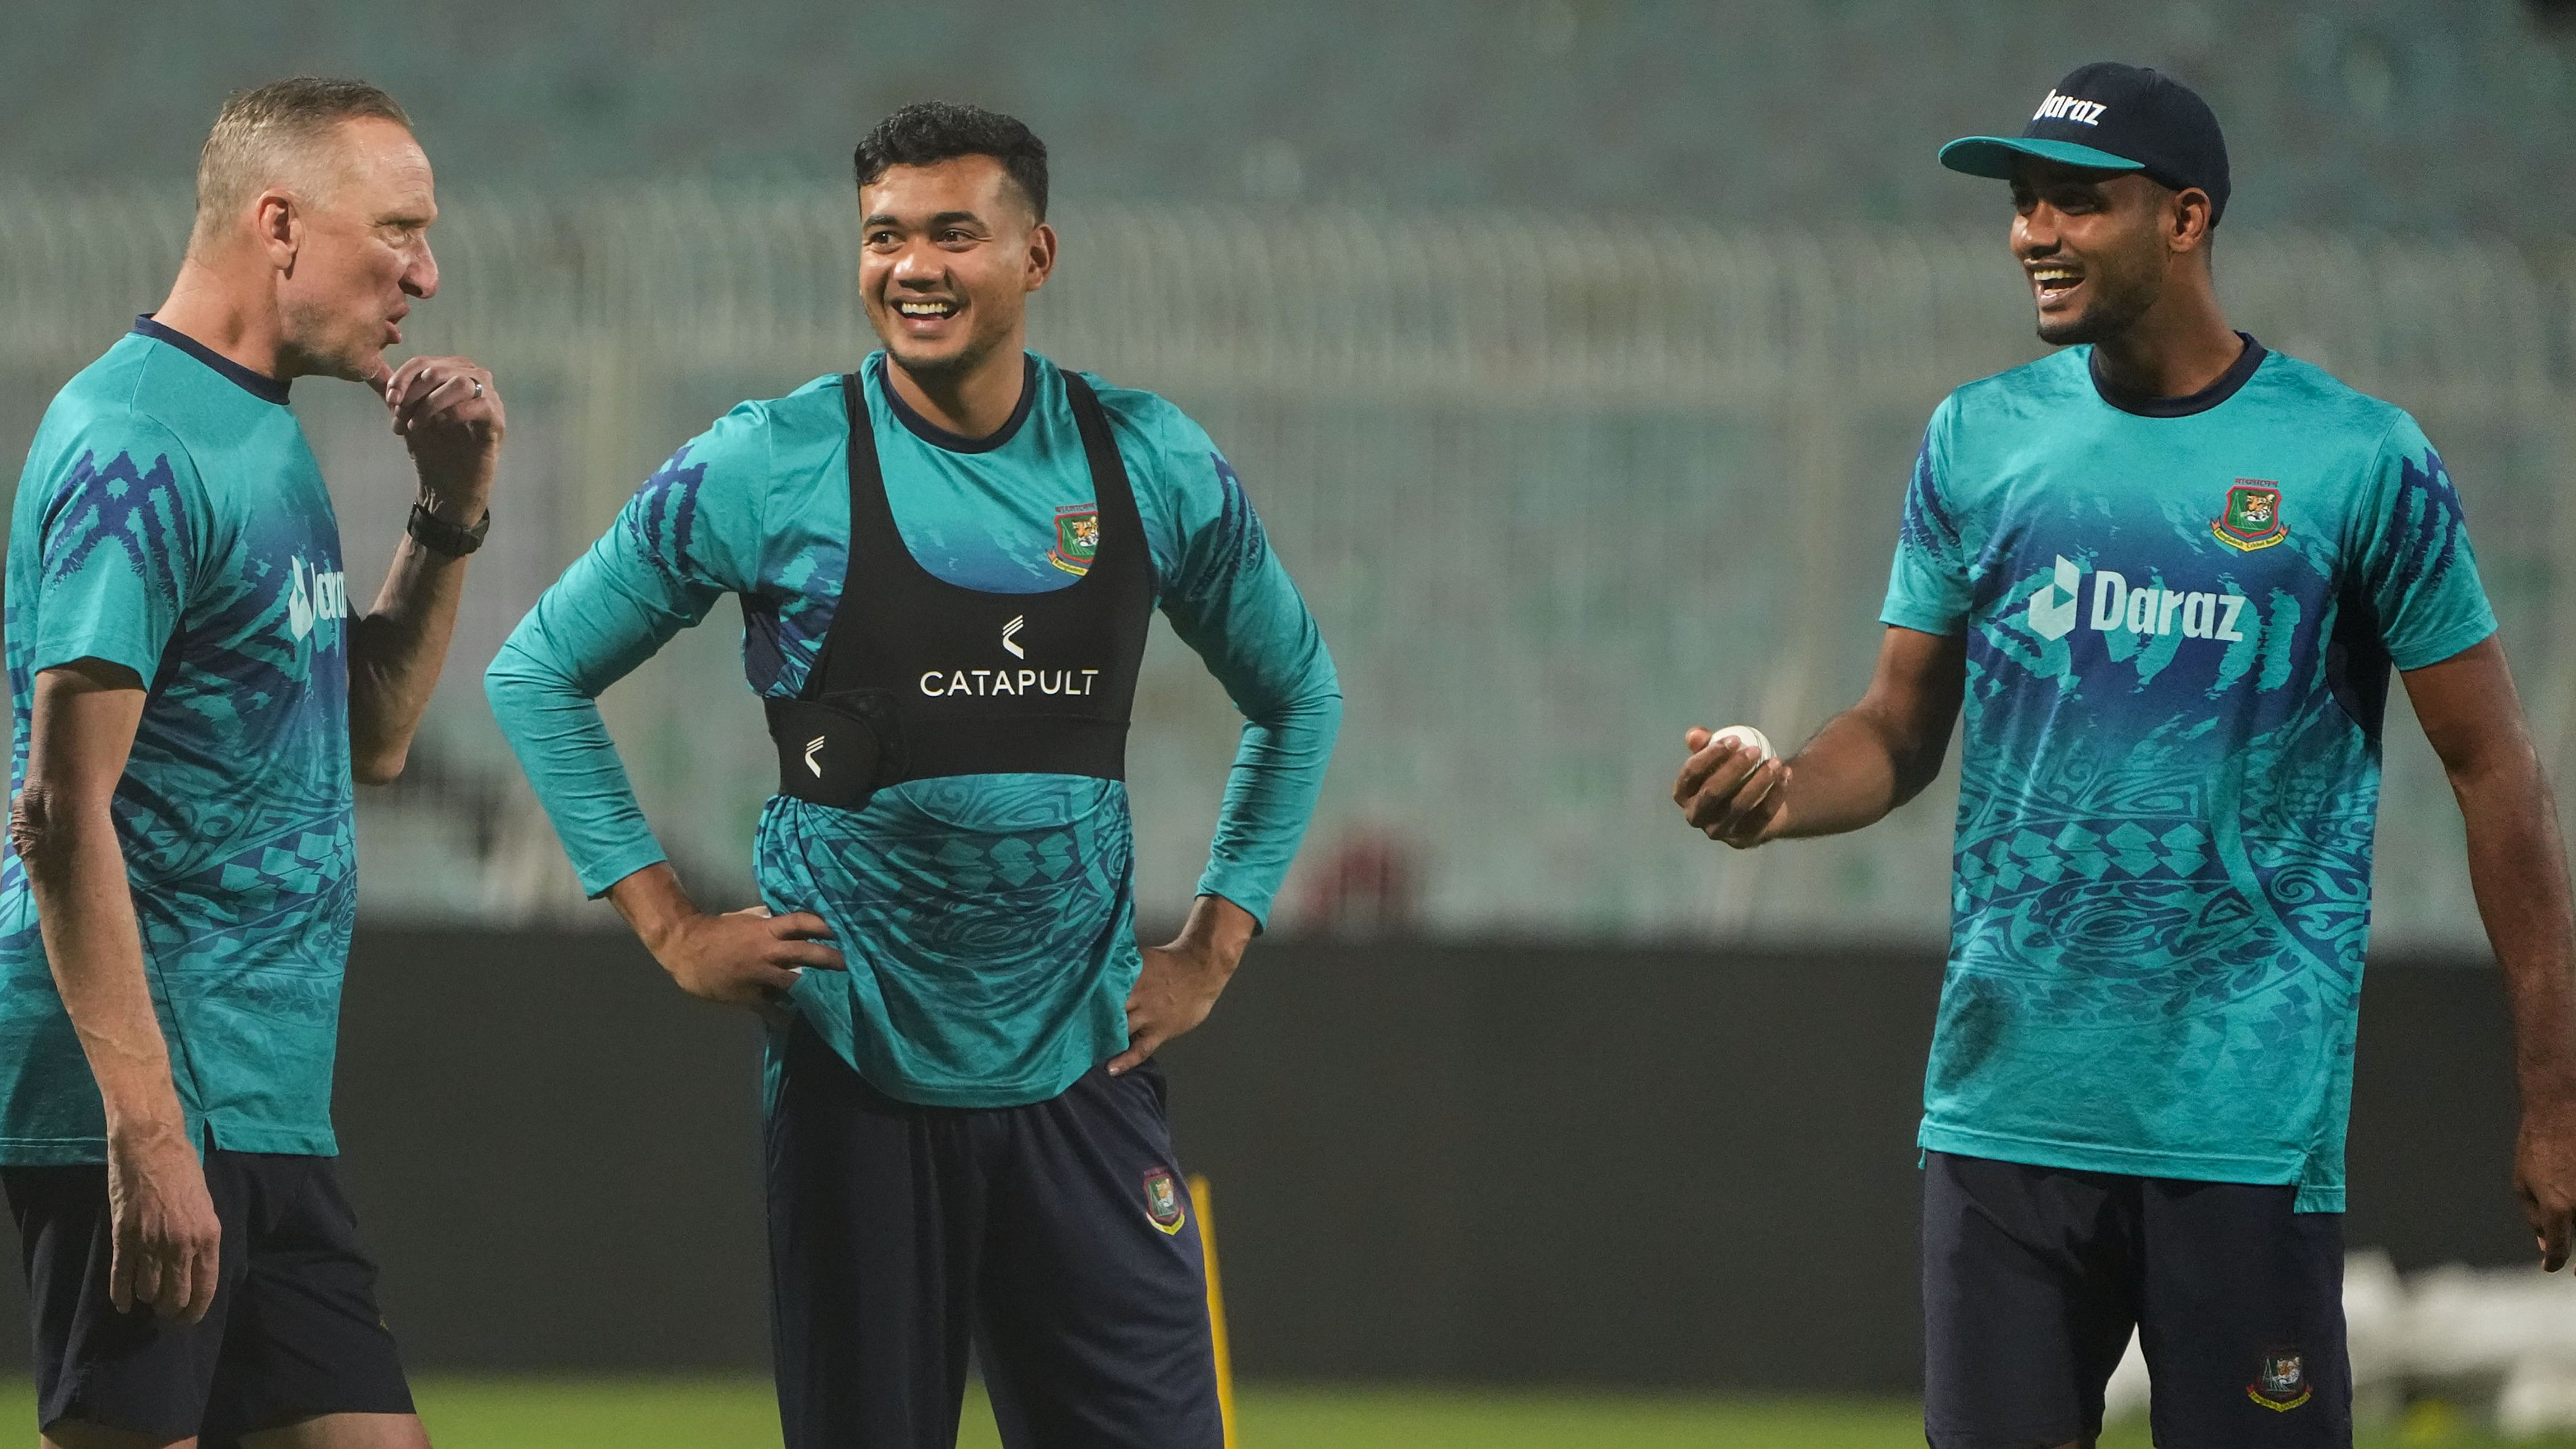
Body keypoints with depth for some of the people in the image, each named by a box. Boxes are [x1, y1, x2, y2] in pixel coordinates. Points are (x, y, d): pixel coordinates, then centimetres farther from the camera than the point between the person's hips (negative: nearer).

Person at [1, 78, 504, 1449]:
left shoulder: (261, 435, 16)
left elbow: (369, 735, 24)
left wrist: (452, 513, 9)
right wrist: (148, 1132, -24)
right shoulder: (139, 448, -14)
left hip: (261, 1105, 10)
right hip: (147, 1088, -10)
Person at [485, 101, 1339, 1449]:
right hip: (857, 1070, -2)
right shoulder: (768, 468, -3)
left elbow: (1297, 694, 21)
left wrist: (1215, 943, 12)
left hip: (1081, 1069, 2)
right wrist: (670, 926, 0)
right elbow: (539, 672, 6)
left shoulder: (1149, 464, 5)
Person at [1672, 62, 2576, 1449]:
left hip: (2250, 1118, -3)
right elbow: (1900, 727, 14)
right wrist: (1781, 796, -10)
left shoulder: (2358, 460, -2)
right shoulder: (1978, 440, 9)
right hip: (2003, 1109, 3)